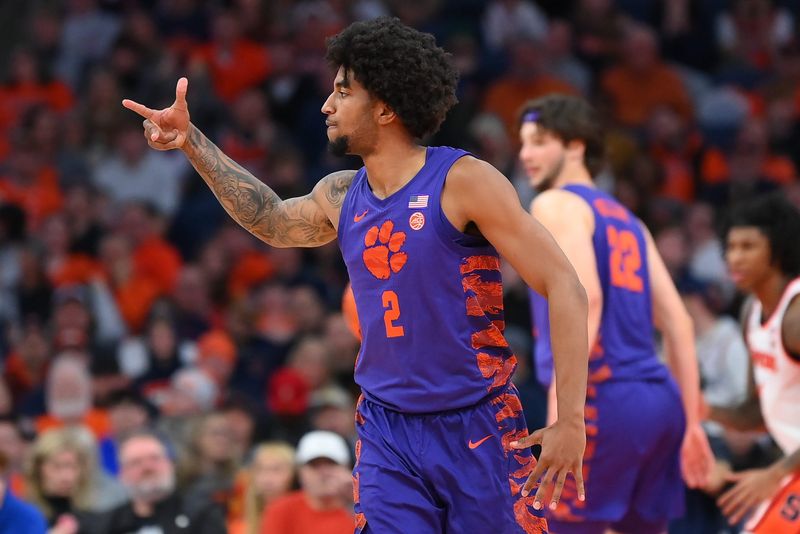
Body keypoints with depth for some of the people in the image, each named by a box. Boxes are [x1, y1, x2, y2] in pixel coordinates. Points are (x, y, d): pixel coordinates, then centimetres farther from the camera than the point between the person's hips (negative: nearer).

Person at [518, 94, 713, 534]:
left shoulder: (556, 205, -1)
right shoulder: (625, 220, 24)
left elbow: (585, 300, -17)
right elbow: (678, 324, 19)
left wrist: (560, 406, -23)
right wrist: (691, 423, 19)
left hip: (604, 399, -8)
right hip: (659, 398, 8)